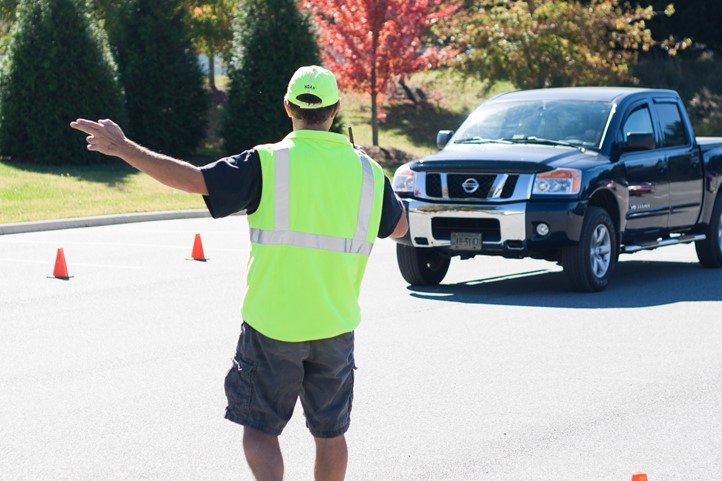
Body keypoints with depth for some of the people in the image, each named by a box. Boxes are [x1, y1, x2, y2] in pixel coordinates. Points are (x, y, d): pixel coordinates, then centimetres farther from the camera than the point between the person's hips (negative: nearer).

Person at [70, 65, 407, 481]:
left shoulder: (268, 163, -10)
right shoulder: (365, 169, 1)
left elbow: (195, 180, -18)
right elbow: (399, 227, 15)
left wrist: (123, 147, -10)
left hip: (272, 325, -3)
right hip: (335, 325, 3)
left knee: (260, 428, 9)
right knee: (331, 432, 15)